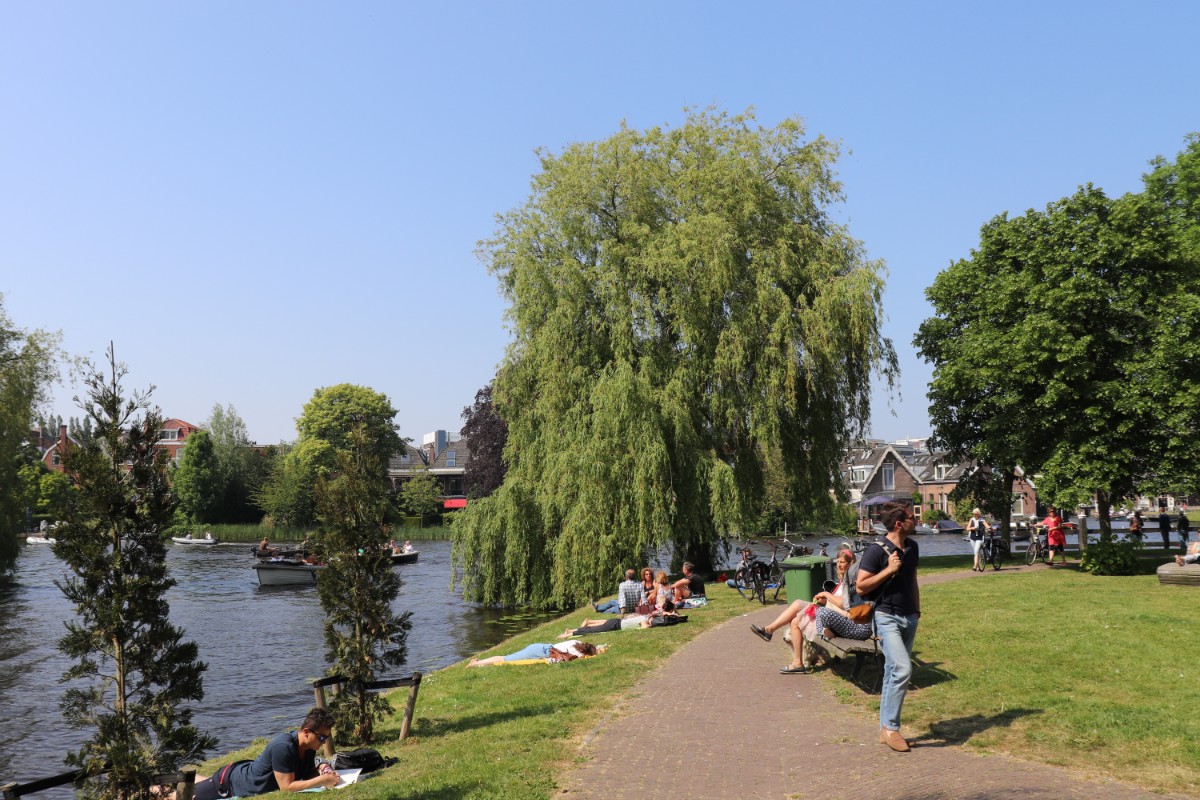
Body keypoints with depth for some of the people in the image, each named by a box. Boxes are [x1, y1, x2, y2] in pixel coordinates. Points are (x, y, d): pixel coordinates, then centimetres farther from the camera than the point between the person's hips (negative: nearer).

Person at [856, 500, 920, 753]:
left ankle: (885, 728, 17)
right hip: (886, 618, -7)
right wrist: (888, 570, -19)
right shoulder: (877, 550, -14)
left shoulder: (912, 547, 9)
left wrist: (917, 610, 21)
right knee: (902, 669, -19)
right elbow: (861, 586, -15)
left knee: (894, 673, 10)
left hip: (909, 618, 7)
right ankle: (890, 728, -9)